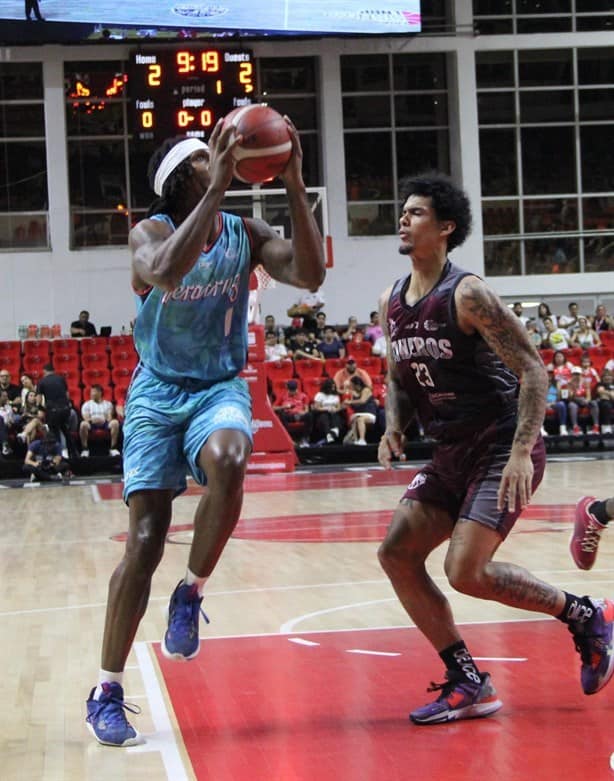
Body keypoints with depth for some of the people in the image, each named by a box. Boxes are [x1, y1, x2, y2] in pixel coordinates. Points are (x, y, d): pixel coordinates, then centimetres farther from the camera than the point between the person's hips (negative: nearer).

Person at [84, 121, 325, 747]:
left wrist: (294, 186, -21)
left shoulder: (245, 234, 0)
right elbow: (167, 272, -34)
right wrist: (215, 189, -35)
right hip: (157, 393, -2)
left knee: (226, 461, -35)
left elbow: (310, 275, -15)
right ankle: (106, 693, 4)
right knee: (145, 539, -7)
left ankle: (190, 594, -11)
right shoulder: (151, 231, -10)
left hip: (220, 388, 2)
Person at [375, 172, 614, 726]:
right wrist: (394, 429, 1)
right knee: (396, 553, -1)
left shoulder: (467, 294, -17)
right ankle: (470, 686, 5)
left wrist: (521, 453, -27)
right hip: (452, 453, 8)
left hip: (501, 449, -8)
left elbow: (533, 370, -19)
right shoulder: (392, 304, 7)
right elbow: (399, 379, 21)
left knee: (466, 571, -17)